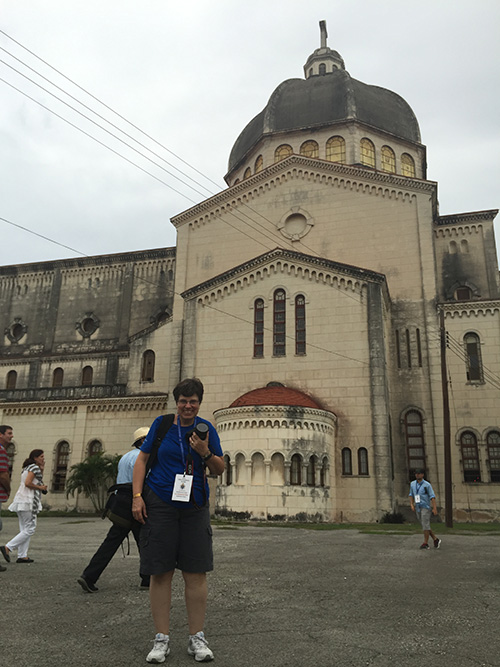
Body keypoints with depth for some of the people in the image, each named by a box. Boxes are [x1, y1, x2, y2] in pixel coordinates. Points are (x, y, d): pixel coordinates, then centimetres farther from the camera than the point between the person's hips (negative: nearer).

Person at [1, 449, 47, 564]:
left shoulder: (27, 468, 21)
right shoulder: (35, 467, -8)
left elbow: (38, 481, 22)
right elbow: (27, 483, -19)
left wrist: (41, 470, 17)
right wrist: (40, 487, -8)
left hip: (20, 501, 10)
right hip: (28, 501, -10)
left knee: (24, 529, 10)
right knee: (30, 529, -6)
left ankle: (22, 556, 9)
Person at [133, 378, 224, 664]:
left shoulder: (207, 429, 4)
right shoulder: (161, 424, 2)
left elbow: (220, 470, 7)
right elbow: (142, 460, 5)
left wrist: (206, 453, -13)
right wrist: (137, 496, -4)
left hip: (195, 507, 1)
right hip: (160, 505, -1)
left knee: (196, 573, 2)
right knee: (161, 572, 3)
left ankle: (197, 638, 14)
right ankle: (162, 639, 15)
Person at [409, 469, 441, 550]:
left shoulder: (427, 485, -8)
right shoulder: (412, 484, 7)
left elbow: (432, 497, -9)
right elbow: (411, 495, 16)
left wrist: (434, 508, -15)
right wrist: (412, 505, 4)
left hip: (425, 507, -6)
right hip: (418, 508, 6)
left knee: (425, 525, -7)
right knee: (424, 525, 10)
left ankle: (425, 543, -1)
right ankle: (435, 539, 23)